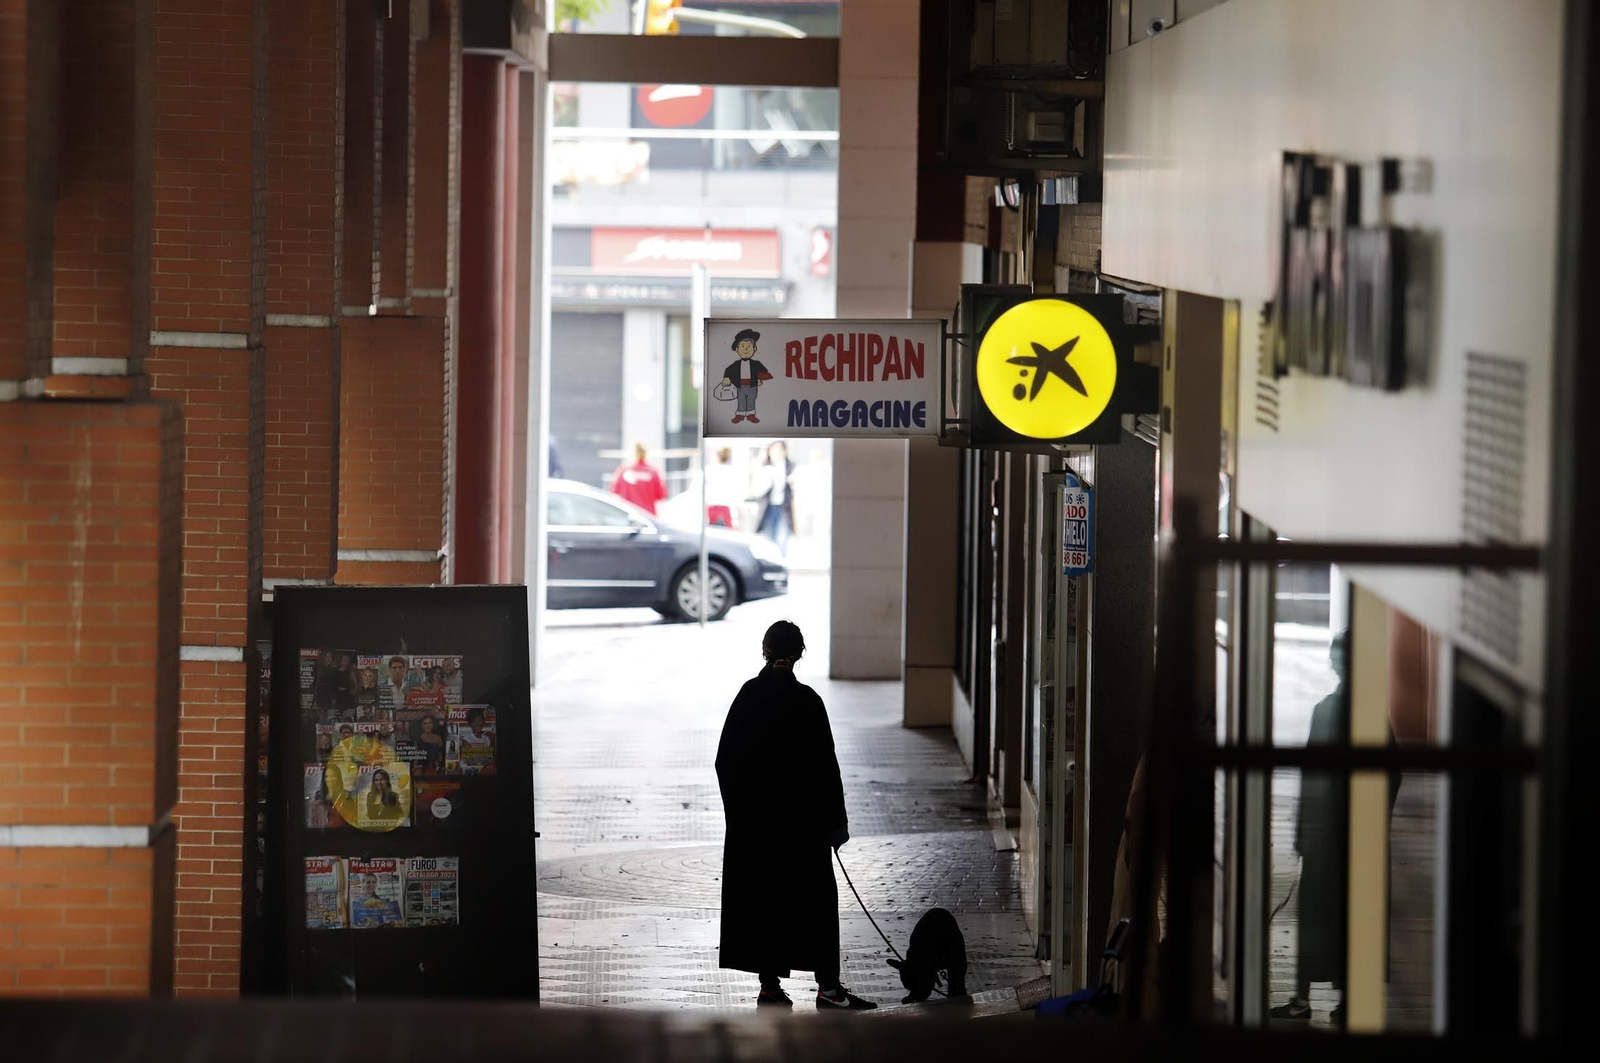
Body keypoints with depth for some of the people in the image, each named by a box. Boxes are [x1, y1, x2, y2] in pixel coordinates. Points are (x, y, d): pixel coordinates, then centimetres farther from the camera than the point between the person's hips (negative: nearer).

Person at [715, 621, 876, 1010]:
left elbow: (725, 759, 5)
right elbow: (825, 764, -11)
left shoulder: (747, 696, 0)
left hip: (751, 817, 4)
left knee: (761, 896, 10)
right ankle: (827, 986, -1)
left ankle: (770, 984, 11)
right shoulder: (805, 701, -12)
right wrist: (836, 820, -4)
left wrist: (737, 809, 14)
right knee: (814, 897, 2)